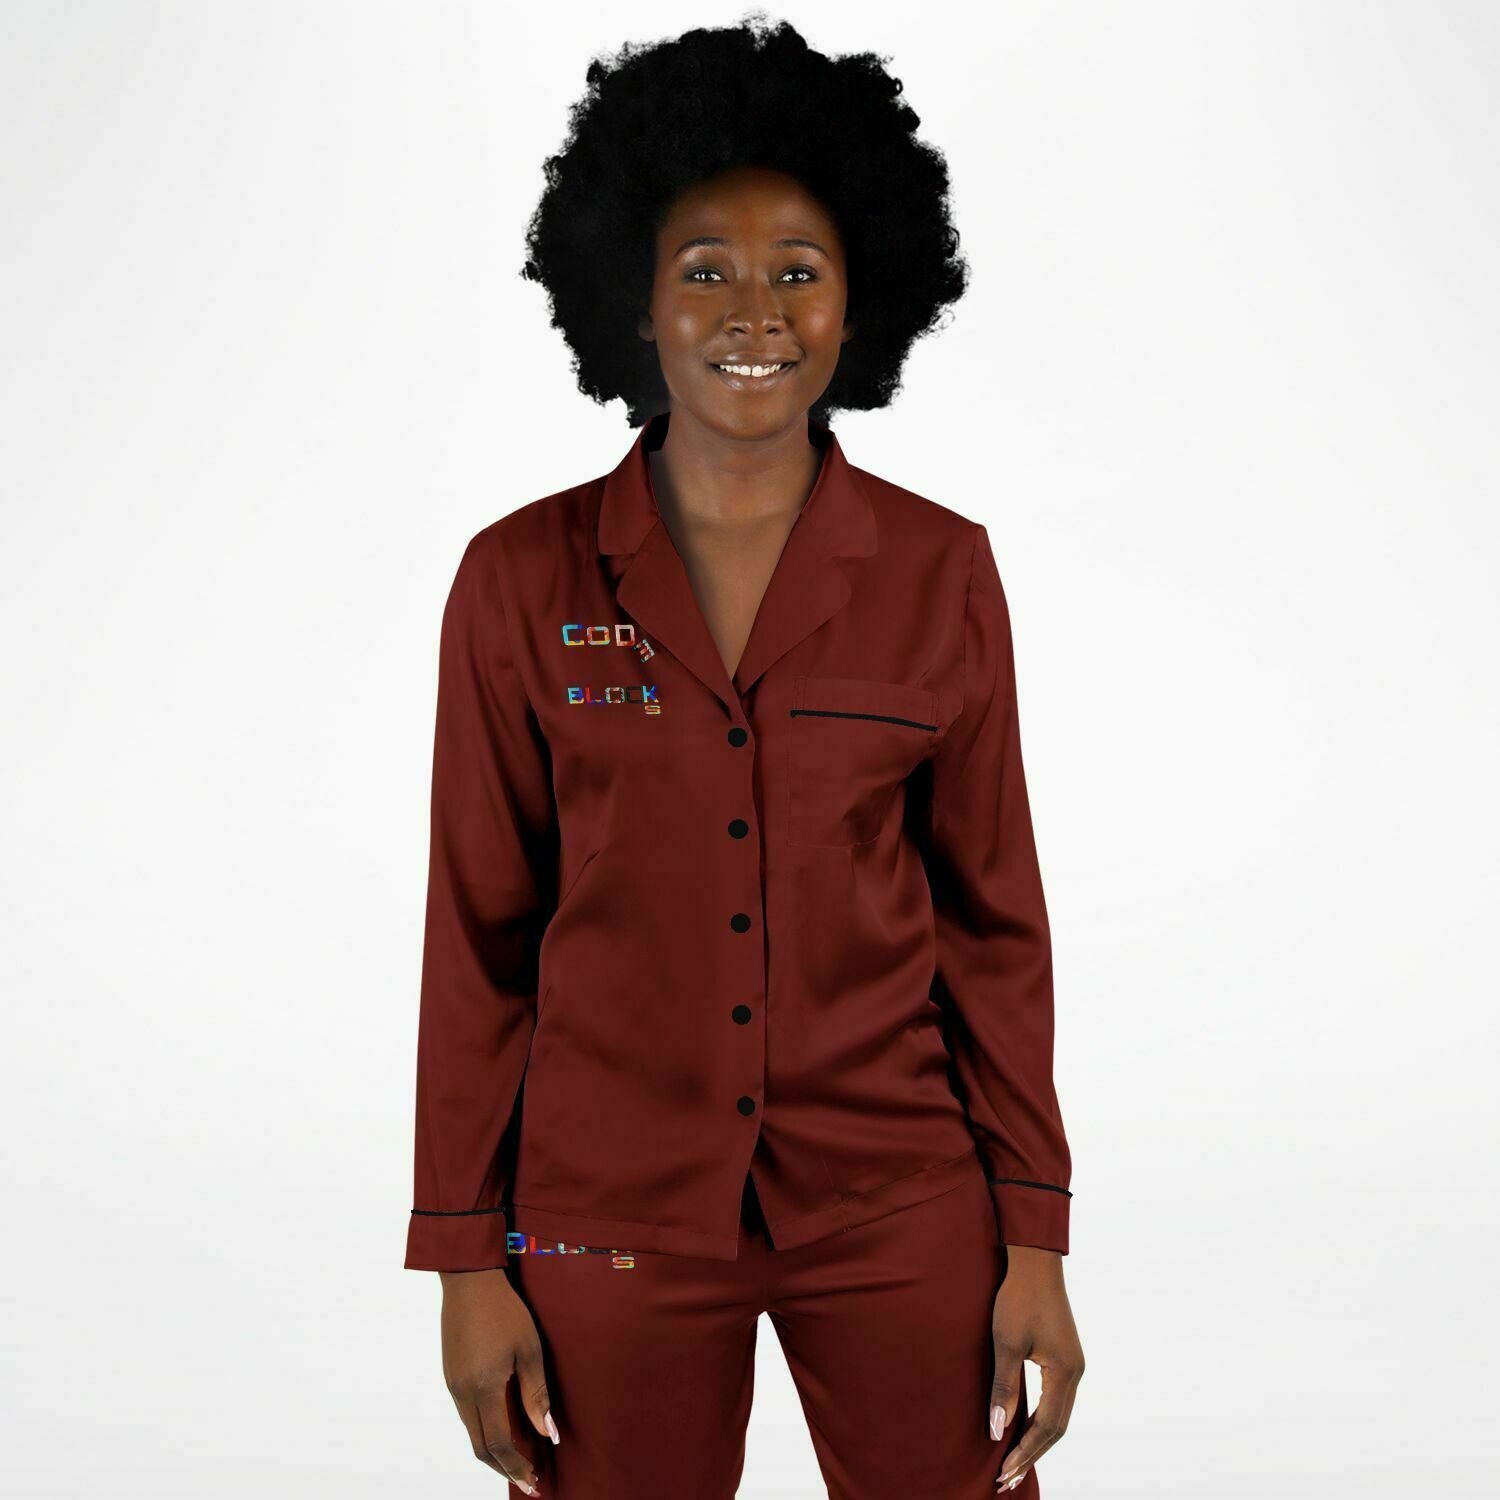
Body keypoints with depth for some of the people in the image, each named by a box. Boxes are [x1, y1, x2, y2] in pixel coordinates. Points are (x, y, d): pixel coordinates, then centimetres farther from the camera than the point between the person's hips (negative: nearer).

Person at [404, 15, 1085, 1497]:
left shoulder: (940, 570, -1)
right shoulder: (523, 579, -3)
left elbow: (991, 915, 2)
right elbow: (481, 932, 0)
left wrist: (1036, 1242, 0)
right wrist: (467, 1260, 0)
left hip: (896, 1204, 1)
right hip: (612, 1209, 0)